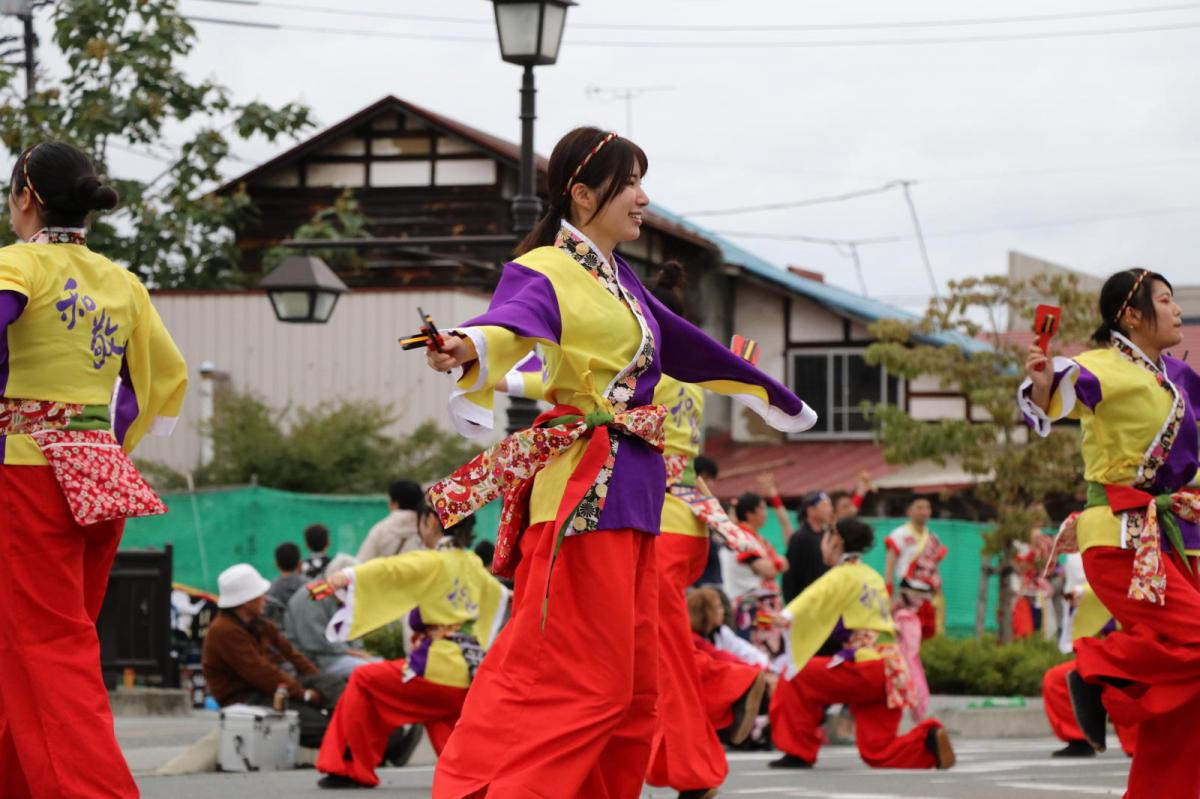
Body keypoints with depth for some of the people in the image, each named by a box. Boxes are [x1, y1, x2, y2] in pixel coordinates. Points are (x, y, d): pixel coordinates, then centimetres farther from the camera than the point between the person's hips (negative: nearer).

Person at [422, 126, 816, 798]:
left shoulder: (620, 280, 19)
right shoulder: (546, 272, -7)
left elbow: (684, 345, 34)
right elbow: (513, 317, -30)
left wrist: (774, 396, 46)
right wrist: (467, 347, -54)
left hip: (632, 489, 9)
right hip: (584, 488, -9)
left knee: (634, 685, 7)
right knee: (581, 679, -13)